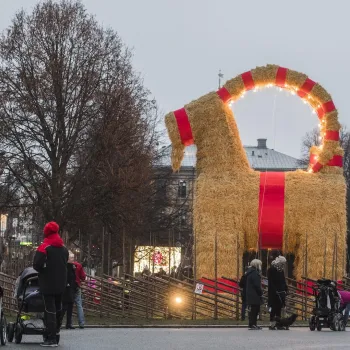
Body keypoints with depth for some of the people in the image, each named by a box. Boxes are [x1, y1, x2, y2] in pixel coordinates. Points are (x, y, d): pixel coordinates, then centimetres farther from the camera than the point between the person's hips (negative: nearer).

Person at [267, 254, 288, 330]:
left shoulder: (281, 270, 13)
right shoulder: (271, 270, -9)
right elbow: (271, 282, -14)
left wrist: (285, 289, 4)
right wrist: (276, 291, -20)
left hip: (281, 292, 7)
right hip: (274, 293, -7)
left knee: (279, 308, 6)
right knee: (274, 309, -7)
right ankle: (272, 324, -5)